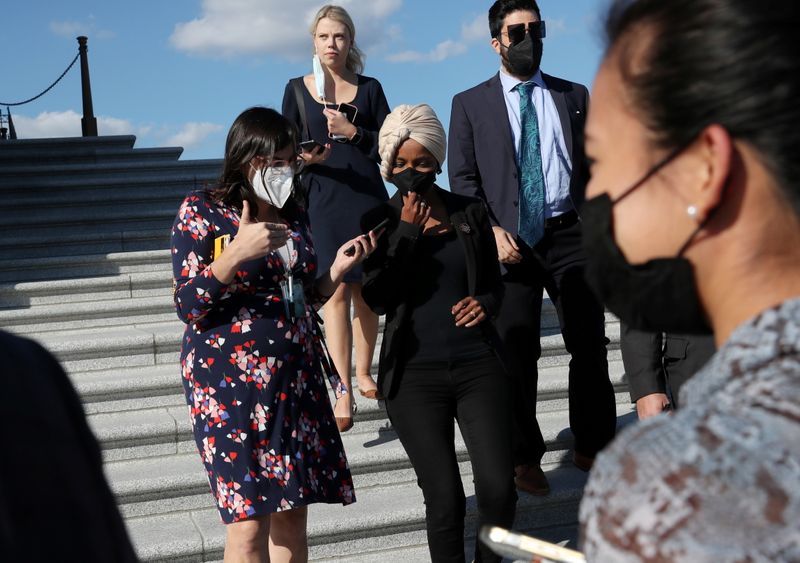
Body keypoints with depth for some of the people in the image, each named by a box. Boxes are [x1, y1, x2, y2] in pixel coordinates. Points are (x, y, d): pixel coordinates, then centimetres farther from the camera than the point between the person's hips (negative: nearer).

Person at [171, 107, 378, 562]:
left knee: (292, 516, 8)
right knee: (249, 523, -7)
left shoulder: (294, 216, 11)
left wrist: (339, 268, 2)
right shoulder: (202, 212, -5)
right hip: (230, 383, -5)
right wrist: (237, 251, -23)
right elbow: (188, 306, -12)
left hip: (296, 380, 6)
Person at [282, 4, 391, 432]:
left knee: (365, 291, 5)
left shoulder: (369, 89, 9)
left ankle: (363, 373, 22)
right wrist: (304, 158, -16)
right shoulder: (298, 90, 7)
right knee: (336, 292, -9)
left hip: (368, 197, 2)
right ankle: (344, 393, -9)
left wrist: (353, 132, -11)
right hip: (322, 203, -1)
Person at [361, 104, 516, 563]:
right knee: (445, 499, -1)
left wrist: (484, 304, -7)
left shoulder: (470, 213, 7)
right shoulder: (379, 222, 3)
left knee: (499, 488, -5)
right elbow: (378, 299, -8)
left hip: (478, 365, 1)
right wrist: (407, 231, -10)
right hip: (415, 374, -1)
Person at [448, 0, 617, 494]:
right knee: (517, 353, 3)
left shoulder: (574, 96, 13)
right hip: (509, 240, -2)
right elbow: (463, 179, 2)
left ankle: (593, 447, 21)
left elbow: (593, 166, 12)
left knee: (590, 344, 5)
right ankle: (525, 458, 17)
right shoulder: (470, 104, 7)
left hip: (569, 234, 2)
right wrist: (491, 231, -11)